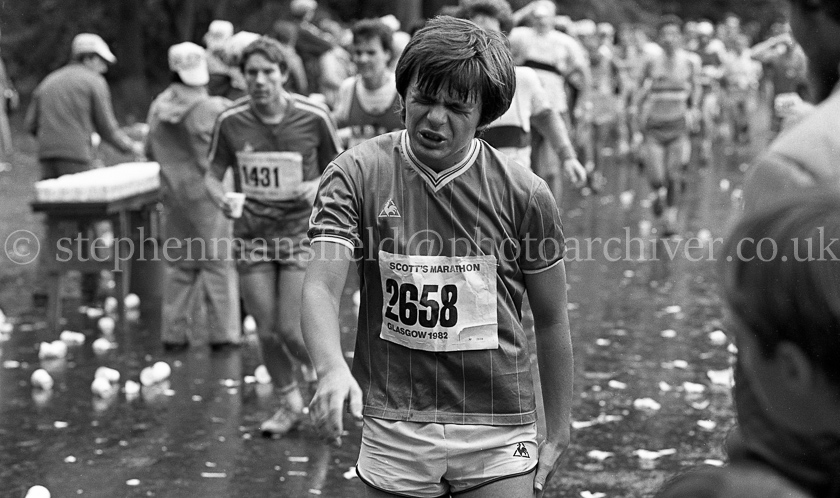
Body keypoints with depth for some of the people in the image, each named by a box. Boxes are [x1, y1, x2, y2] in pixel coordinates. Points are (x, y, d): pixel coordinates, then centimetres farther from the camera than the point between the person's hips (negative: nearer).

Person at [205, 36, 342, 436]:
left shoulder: (314, 117, -9)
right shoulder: (230, 121, -5)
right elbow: (214, 174, 6)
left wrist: (319, 188, -17)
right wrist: (220, 197, -15)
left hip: (301, 233, -2)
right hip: (252, 236, 2)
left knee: (291, 331, -9)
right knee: (266, 332, 4)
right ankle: (291, 403, 28)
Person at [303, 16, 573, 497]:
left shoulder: (524, 194, -4)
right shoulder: (356, 175, -6)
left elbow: (552, 321, 5)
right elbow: (321, 287, -15)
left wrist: (557, 436, 6)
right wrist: (333, 369, -34)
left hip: (498, 437, 0)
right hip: (393, 429, 0)